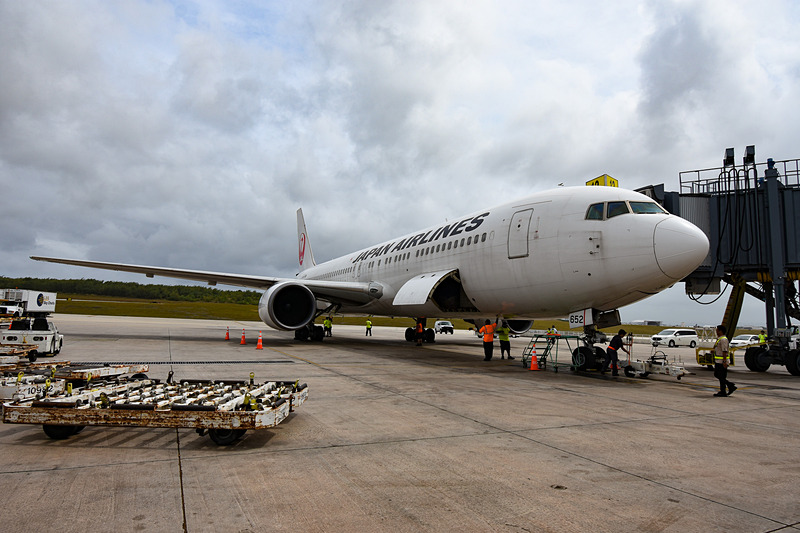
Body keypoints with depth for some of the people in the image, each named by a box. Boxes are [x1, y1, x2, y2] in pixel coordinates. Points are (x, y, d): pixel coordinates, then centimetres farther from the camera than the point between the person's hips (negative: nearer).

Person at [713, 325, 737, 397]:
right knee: (717, 375, 13)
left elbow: (724, 351, -22)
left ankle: (723, 392, 2)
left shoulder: (723, 339, -16)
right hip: (718, 361, 10)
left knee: (721, 377, -4)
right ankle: (731, 386, 15)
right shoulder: (719, 339, 16)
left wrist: (724, 361, -25)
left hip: (722, 362, -10)